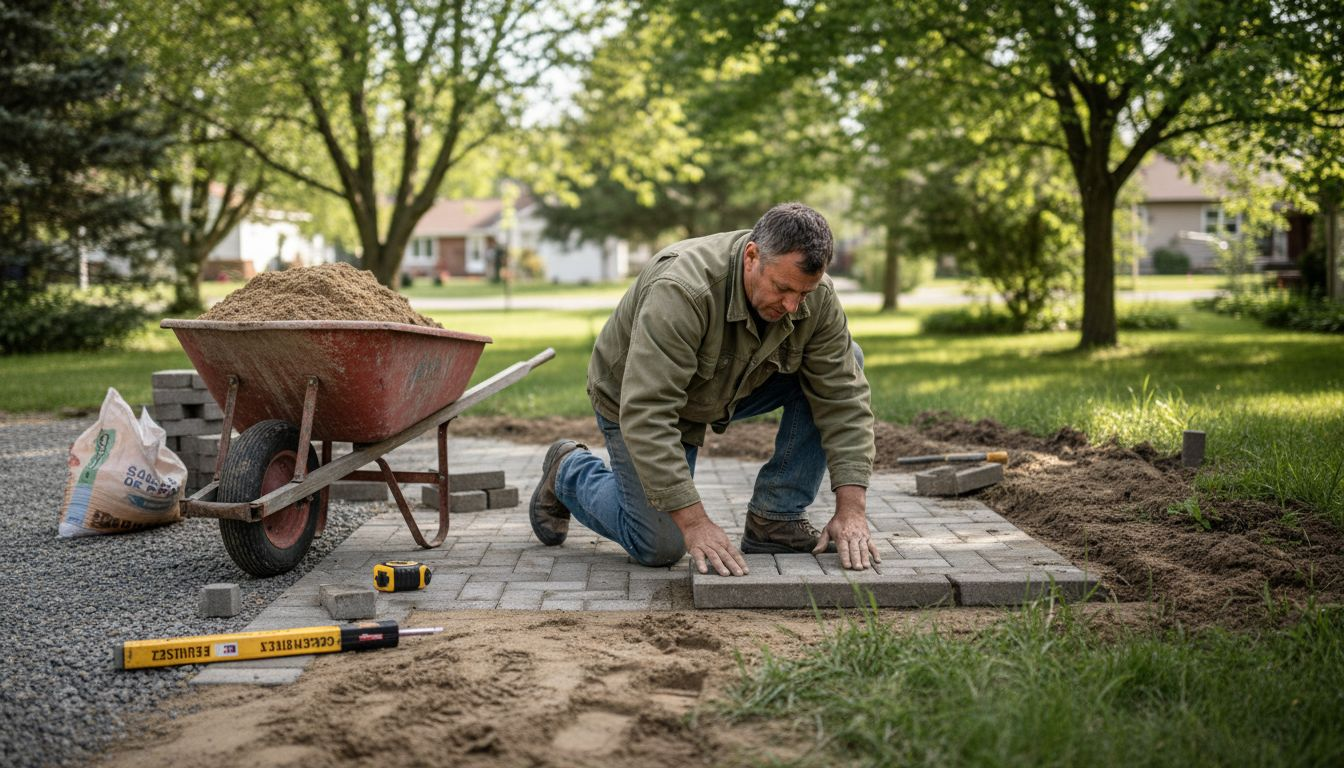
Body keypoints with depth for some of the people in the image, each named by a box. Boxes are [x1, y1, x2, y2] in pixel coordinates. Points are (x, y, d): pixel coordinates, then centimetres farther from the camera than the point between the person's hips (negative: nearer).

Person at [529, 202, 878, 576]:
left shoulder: (815, 296, -23)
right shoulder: (681, 292, -40)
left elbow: (844, 399, -20)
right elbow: (646, 414, -42)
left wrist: (851, 509, -29)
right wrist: (694, 523, -44)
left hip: (733, 386, 5)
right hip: (637, 397, -5)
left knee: (845, 361, -13)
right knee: (659, 548, -9)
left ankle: (775, 519, -7)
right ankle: (568, 472, 19)